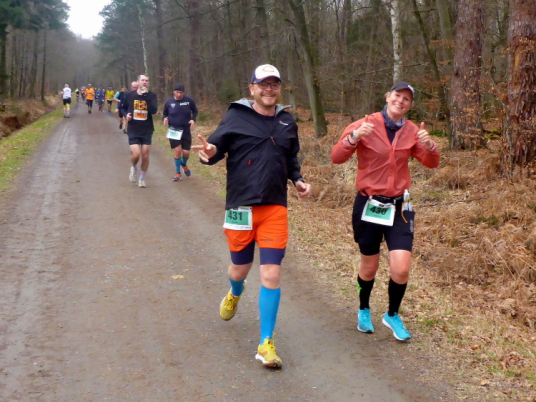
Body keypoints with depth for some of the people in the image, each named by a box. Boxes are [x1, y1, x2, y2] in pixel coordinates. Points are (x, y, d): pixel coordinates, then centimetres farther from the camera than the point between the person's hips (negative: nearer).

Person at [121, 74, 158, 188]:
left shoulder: (152, 96, -3)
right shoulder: (130, 95, 0)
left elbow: (153, 110, -20)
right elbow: (124, 108, 16)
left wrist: (145, 95, -23)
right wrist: (126, 115, -6)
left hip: (147, 131, 1)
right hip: (133, 131, 0)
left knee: (145, 156, 3)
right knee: (136, 154, -14)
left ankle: (142, 178, 23)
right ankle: (134, 168, 21)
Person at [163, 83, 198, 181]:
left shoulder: (189, 100, -7)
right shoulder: (169, 102, -5)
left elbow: (195, 111, 7)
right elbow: (165, 113, 10)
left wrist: (193, 119, -10)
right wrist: (165, 118, -12)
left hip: (186, 130, 1)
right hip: (173, 130, 0)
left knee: (186, 152, -1)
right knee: (177, 150, -11)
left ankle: (184, 164, 37)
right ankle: (178, 173, 9)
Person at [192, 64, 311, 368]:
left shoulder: (288, 122, 9)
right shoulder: (237, 118, -3)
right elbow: (216, 147, -3)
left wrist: (298, 180, 5)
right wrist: (209, 153, -26)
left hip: (275, 209, 2)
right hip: (241, 206, -2)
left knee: (272, 274, -4)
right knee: (240, 268, 15)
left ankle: (266, 343, 6)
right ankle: (235, 293, 54)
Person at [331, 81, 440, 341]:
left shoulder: (412, 131, 2)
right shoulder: (365, 125, -8)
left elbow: (431, 163, 6)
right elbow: (337, 158, -12)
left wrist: (429, 146, -15)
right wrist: (354, 138, -30)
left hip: (399, 207, 2)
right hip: (369, 204, -2)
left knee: (401, 269, -7)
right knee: (369, 267, 11)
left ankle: (392, 316, 20)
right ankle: (364, 310, 40)